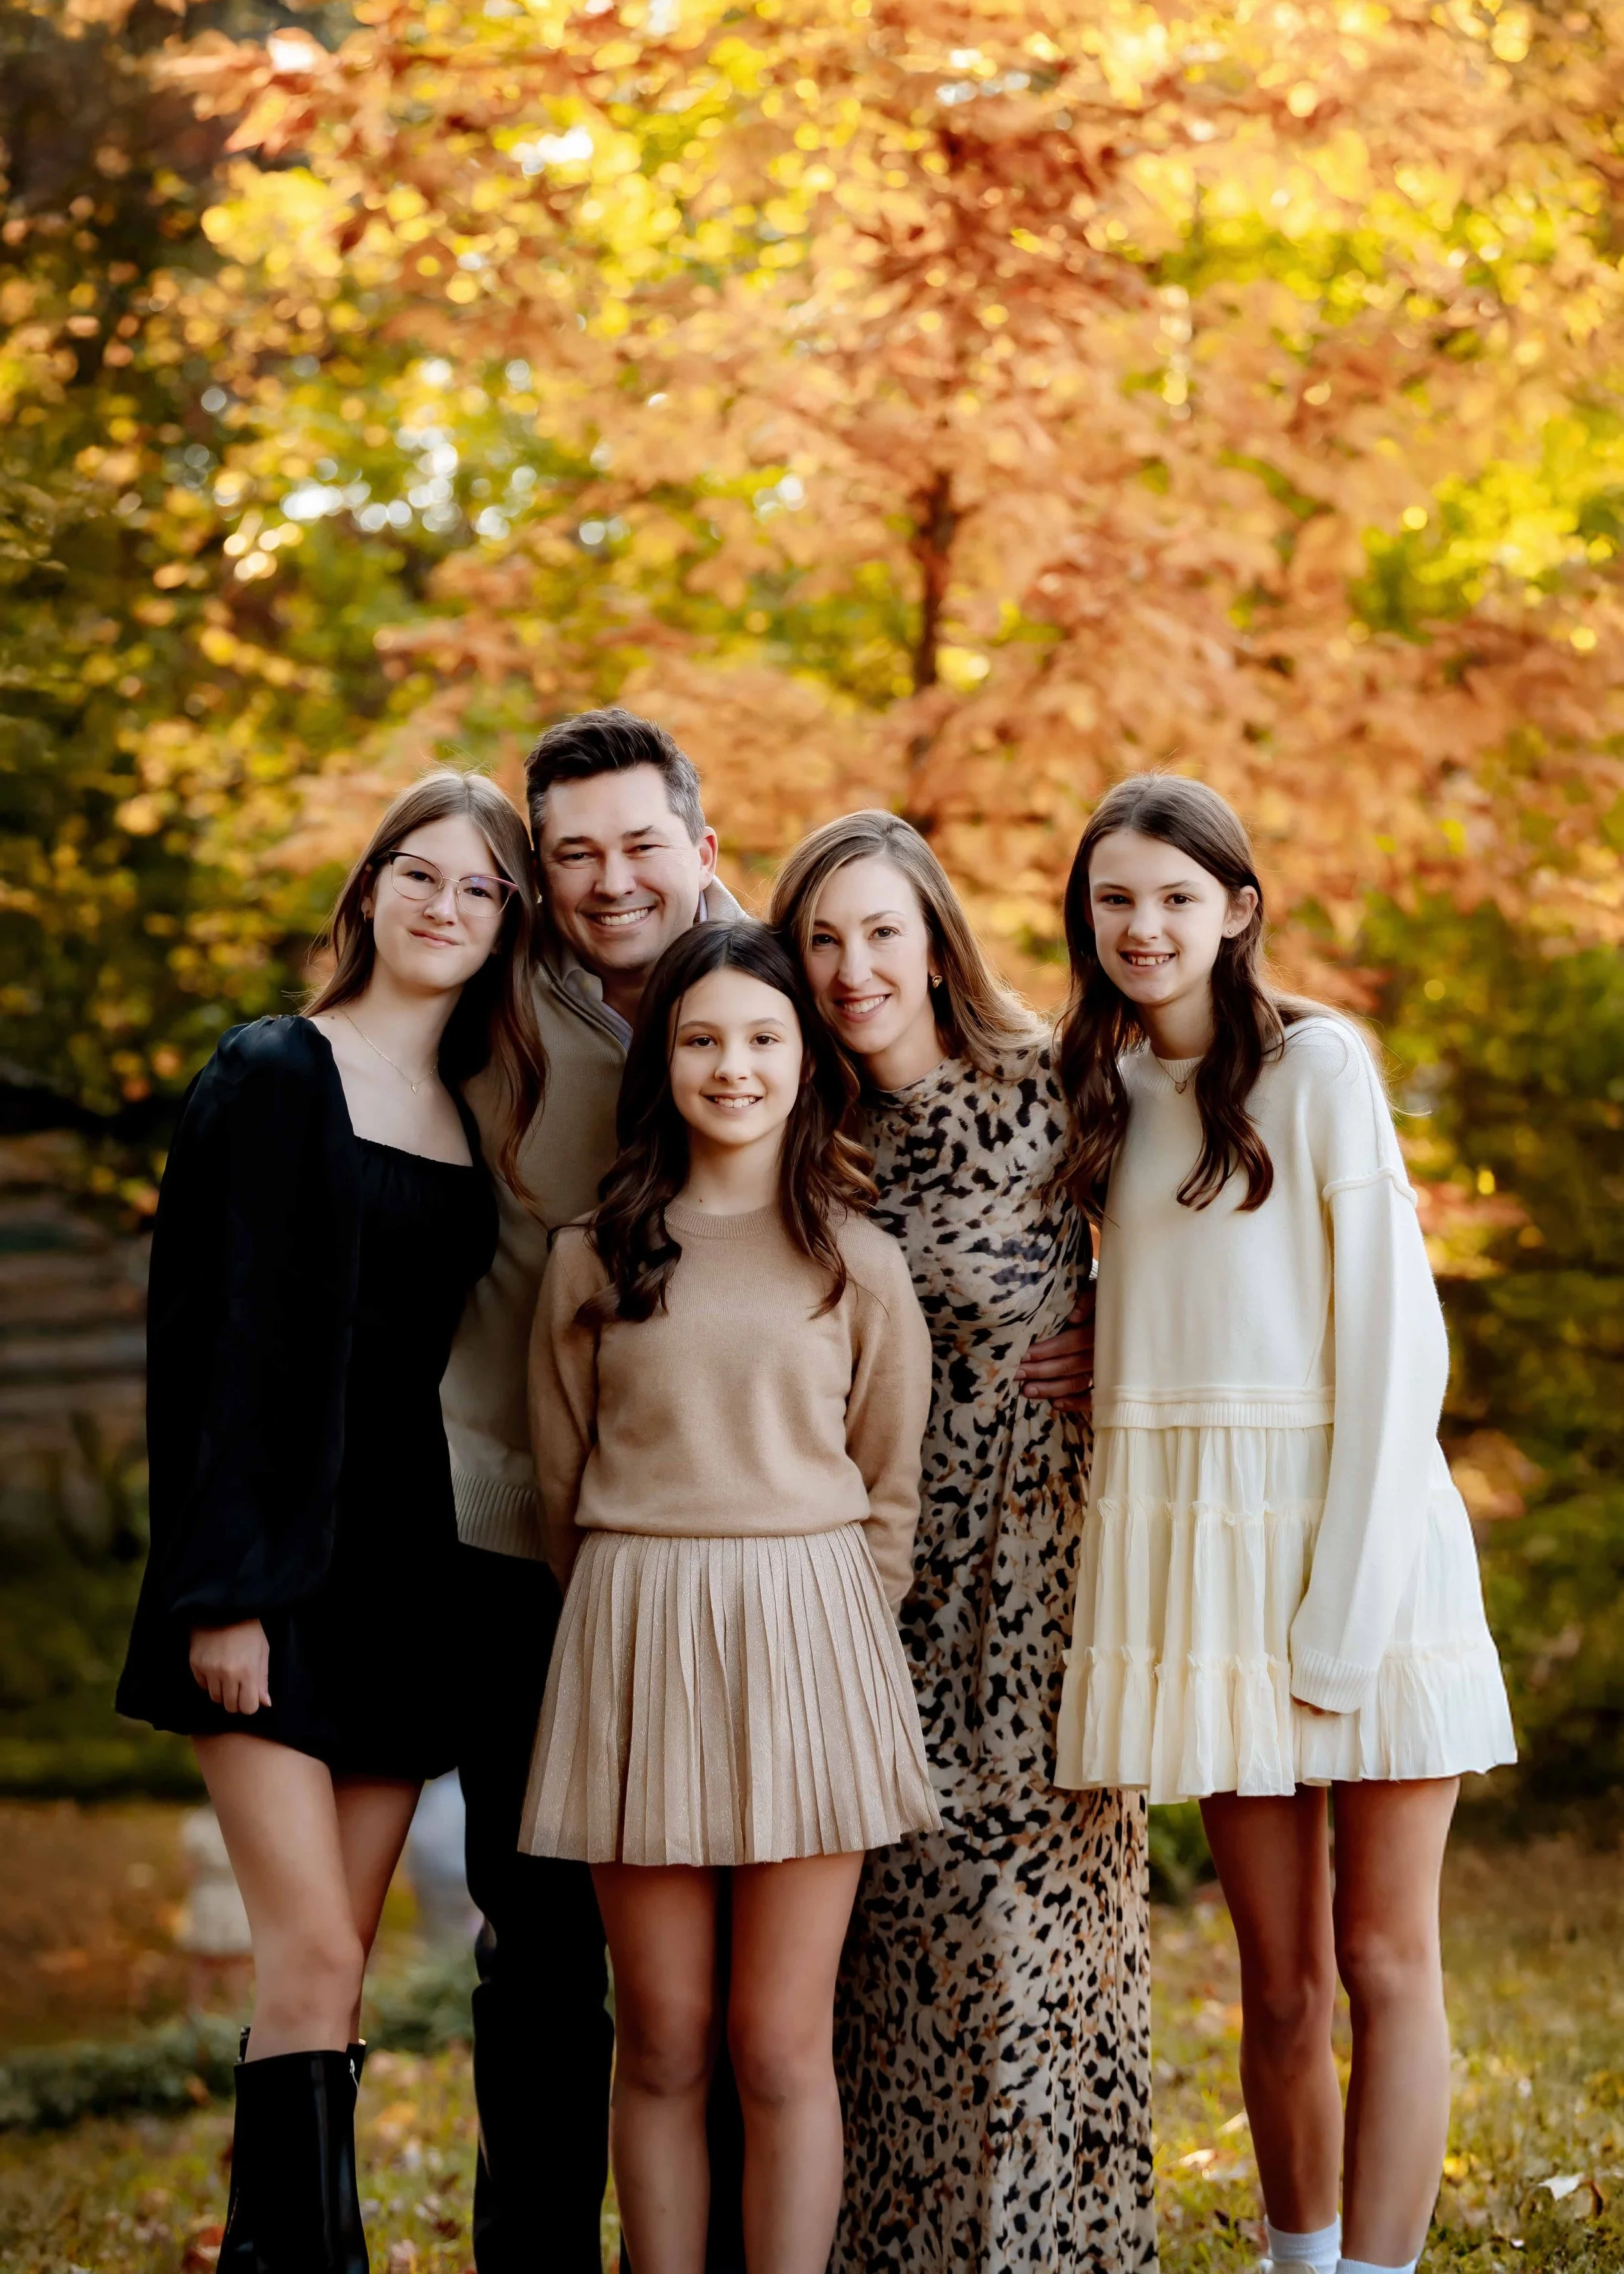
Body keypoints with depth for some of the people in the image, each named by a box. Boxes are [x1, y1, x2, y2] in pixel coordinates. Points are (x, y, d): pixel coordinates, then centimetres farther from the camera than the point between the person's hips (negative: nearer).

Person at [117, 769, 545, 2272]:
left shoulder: (471, 1116, 13)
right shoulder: (277, 1076, -5)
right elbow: (224, 1337, -10)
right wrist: (224, 1587, -15)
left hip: (402, 1566, 6)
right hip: (280, 1558, -6)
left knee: (333, 1963, 6)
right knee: (314, 1959, -12)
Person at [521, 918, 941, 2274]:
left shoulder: (857, 1261, 6)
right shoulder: (596, 1259, 7)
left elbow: (893, 1492, 11)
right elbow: (561, 1480, 12)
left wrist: (829, 1630, 7)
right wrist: (639, 1619, 10)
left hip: (804, 1640, -1)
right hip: (633, 1639, 1)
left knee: (781, 2045, 0)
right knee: (663, 2047, 5)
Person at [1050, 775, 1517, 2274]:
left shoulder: (1318, 1066, -4)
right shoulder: (1103, 1089, 14)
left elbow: (1394, 1336, -9)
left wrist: (1349, 1601, -14)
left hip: (1356, 1535, -4)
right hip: (1197, 1552, 4)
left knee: (1384, 1964, -1)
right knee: (1279, 1981, 6)